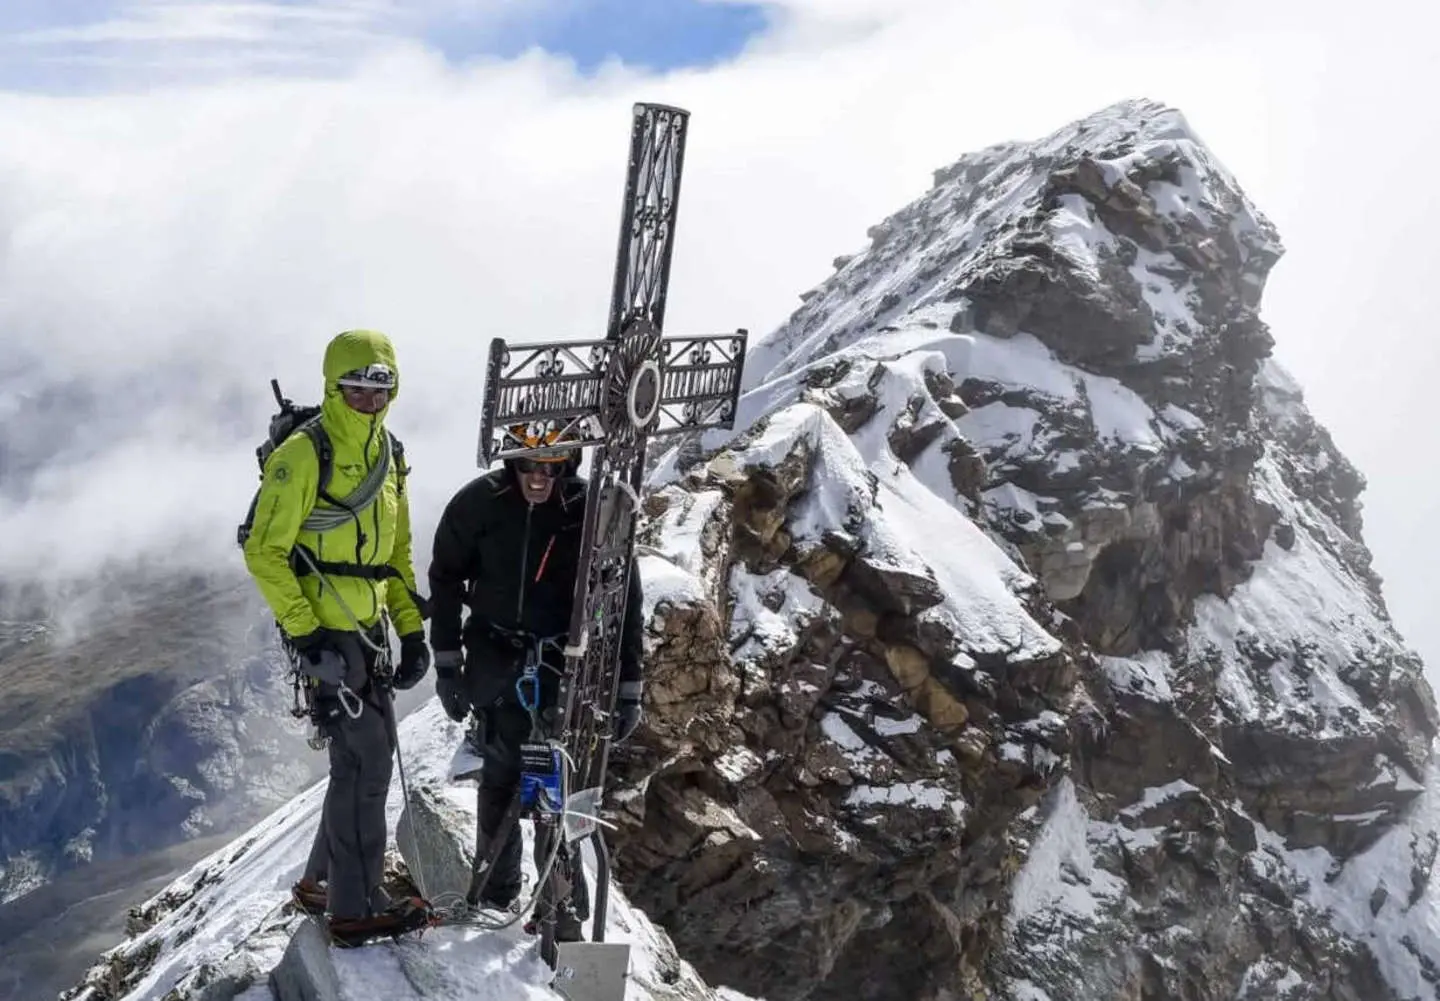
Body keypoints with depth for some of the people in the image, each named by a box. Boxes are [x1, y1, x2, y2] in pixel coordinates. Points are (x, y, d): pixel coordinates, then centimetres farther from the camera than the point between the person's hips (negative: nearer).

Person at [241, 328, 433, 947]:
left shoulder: (390, 458, 11)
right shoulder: (303, 456, -13)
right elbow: (264, 552, -14)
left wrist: (411, 629, 12)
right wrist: (304, 632, -19)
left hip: (369, 628, 8)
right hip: (324, 631, -8)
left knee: (369, 756, 13)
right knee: (364, 761, -8)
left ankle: (322, 882, 28)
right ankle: (354, 910, 2)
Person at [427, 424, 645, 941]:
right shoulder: (479, 502, -11)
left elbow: (624, 602, -6)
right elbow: (445, 579, 4)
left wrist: (627, 689, -5)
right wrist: (447, 664, 3)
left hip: (566, 664, -1)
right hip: (495, 658, 2)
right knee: (500, 770, 5)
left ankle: (563, 908, 3)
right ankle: (496, 887, 20)